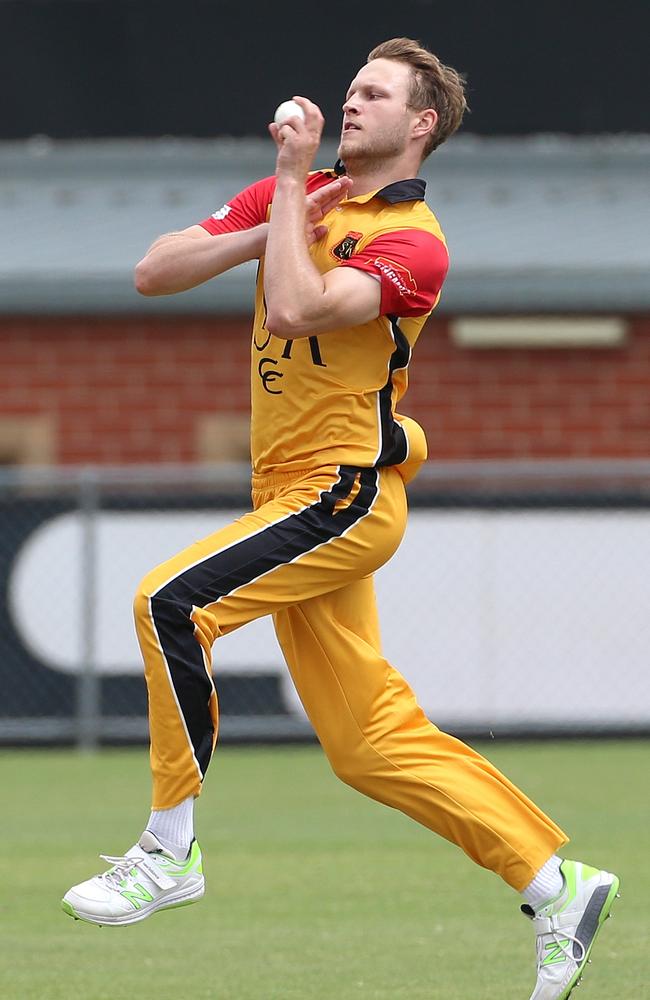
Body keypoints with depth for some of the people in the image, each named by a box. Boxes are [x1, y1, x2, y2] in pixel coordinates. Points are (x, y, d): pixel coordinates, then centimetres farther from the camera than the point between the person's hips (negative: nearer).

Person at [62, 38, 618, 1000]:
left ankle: (170, 850, -15)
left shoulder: (413, 242, -11)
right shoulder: (294, 197, 12)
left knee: (173, 601, -23)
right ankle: (558, 886, 15)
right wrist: (274, 226, -7)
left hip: (345, 498, -8)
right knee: (372, 746, 7)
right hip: (291, 497, 8)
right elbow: (153, 273, 5)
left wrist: (293, 190, -17)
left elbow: (294, 310, -26)